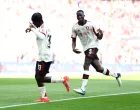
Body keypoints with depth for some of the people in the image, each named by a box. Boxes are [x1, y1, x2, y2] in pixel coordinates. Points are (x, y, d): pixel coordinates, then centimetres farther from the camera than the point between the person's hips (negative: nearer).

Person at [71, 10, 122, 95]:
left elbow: (99, 37, -4)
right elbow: (74, 40, 7)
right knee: (99, 69, 8)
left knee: (86, 66, -19)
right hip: (86, 48, 5)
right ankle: (116, 75, 31)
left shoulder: (90, 25, -9)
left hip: (93, 46, -5)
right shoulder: (75, 27, 1)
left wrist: (101, 34, -26)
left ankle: (83, 89, -21)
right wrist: (73, 48, -12)